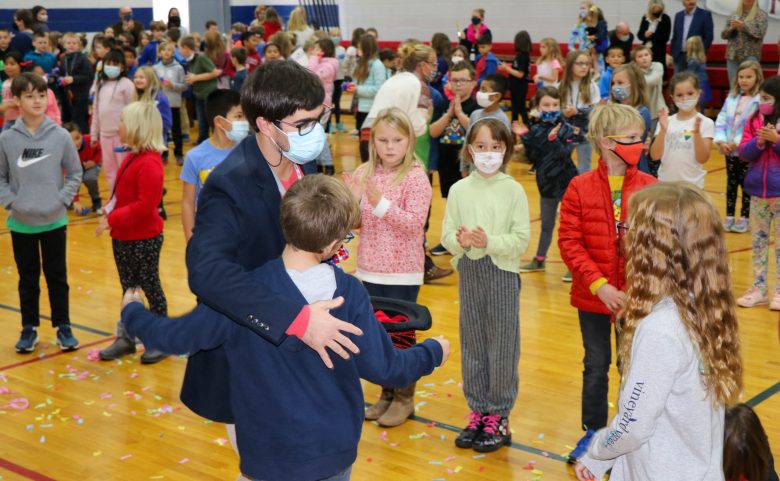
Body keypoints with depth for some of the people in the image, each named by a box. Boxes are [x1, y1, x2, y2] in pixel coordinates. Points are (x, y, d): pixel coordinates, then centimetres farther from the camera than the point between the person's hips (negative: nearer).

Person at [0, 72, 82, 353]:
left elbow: (75, 173, 3)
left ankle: (63, 327, 22)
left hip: (55, 222, 0)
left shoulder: (61, 136, -6)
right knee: (28, 279, 13)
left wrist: (63, 199, -8)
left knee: (57, 277, 10)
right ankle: (29, 328, 25)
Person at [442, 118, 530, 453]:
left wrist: (490, 242, -23)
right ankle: (478, 412, 25)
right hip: (469, 272, 3)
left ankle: (498, 417, 15)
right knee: (472, 345, 12)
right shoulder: (459, 190, 3)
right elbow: (446, 234, 1)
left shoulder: (513, 190, -6)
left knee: (502, 346, 3)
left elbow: (521, 239, -9)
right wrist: (460, 240, -20)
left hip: (502, 273, -3)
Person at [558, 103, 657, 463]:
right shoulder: (580, 188, -8)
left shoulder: (650, 188, -6)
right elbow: (569, 242, -10)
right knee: (596, 365, 15)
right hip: (593, 296, 0)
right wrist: (599, 285, -18)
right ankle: (593, 431, 32)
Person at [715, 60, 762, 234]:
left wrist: (737, 143, -21)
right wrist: (721, 141, -11)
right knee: (731, 183, 14)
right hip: (729, 150, 5)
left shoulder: (761, 100, -12)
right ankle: (729, 216, 24)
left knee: (746, 185, 6)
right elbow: (721, 120, 3)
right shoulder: (732, 97, 7)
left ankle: (744, 218, 16)